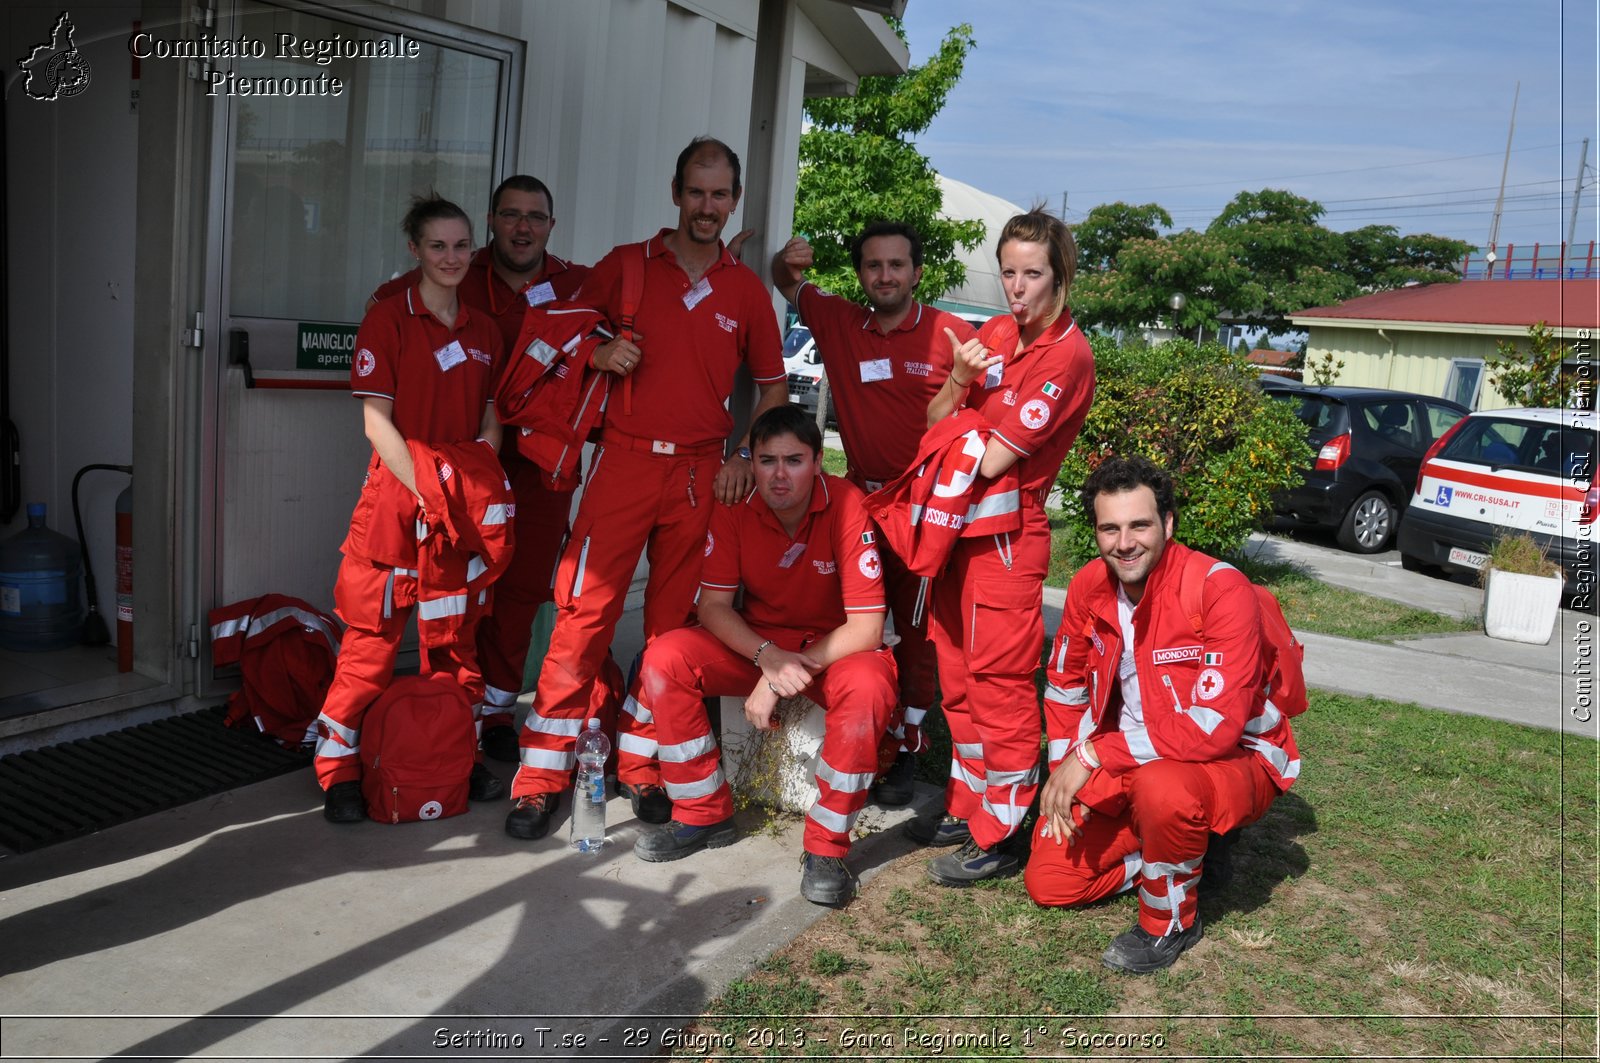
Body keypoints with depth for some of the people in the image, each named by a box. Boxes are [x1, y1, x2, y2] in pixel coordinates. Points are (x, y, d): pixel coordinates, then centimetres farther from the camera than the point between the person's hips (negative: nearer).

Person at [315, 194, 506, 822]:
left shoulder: (483, 331, 11)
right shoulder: (388, 320, -4)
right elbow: (377, 420, -9)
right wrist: (425, 488, -17)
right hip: (396, 498, -5)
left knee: (457, 635, 13)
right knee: (373, 636, -1)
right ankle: (339, 771, 12)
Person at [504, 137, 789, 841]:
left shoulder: (747, 290, 10)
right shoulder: (625, 265, 6)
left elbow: (773, 386, 16)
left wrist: (744, 456, 3)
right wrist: (599, 354, -11)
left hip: (701, 474, 2)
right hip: (624, 460, -1)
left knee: (673, 623, 6)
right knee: (585, 610, -6)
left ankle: (641, 766, 19)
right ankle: (543, 775, 3)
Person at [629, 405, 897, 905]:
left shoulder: (845, 506, -22)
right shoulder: (735, 506, -12)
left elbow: (867, 626, -23)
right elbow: (713, 605, -9)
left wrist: (783, 676, -27)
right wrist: (768, 657, -28)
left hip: (835, 645, -3)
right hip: (755, 640, 4)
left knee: (867, 687, -37)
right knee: (664, 659, -19)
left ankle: (826, 847, -18)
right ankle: (704, 814, -2)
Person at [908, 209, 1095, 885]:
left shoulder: (1067, 355, -14)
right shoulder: (993, 333, 10)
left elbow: (993, 461, -19)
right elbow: (932, 424, 8)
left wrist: (959, 428, -1)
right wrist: (958, 383, -11)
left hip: (1007, 535, -8)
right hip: (959, 525, 8)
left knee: (1000, 685, -1)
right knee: (957, 676, 15)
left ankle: (999, 838, 11)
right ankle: (967, 806, 30)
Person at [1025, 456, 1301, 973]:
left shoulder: (1219, 588, -26)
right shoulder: (1089, 586, -7)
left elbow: (1217, 724, -33)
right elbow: (1064, 688, 8)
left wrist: (1095, 755, -30)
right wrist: (1065, 774, -5)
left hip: (1234, 761, -6)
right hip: (1126, 770, 6)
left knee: (1162, 788, -40)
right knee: (1048, 882, -2)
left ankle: (1171, 922, -10)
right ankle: (1183, 843, 17)